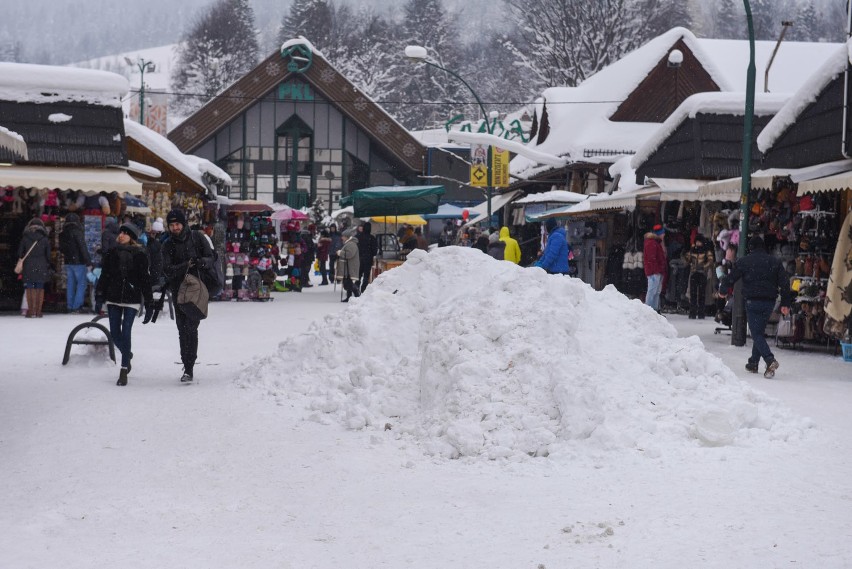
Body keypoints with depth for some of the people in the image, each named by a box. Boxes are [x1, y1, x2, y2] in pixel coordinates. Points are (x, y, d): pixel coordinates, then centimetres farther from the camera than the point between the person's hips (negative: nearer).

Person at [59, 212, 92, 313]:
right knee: (82, 283, -1)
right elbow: (83, 248, -16)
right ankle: (76, 306, -7)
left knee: (70, 285, 11)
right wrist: (88, 262, -15)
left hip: (68, 262, 7)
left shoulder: (63, 234, 10)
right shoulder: (77, 232, -13)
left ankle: (70, 307, 12)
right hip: (79, 262, -7)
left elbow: (61, 249, 18)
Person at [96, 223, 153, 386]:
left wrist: (149, 304, -3)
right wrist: (99, 296, 4)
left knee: (126, 333, -10)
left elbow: (145, 280, -2)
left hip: (132, 299, -4)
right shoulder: (112, 253, 7)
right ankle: (127, 355, 36)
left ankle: (123, 372, -3)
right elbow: (104, 276, 11)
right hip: (113, 298, 4)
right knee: (115, 334, 5)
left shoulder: (140, 255, -3)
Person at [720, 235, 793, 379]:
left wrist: (722, 289, 24)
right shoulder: (775, 262, 7)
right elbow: (784, 283, 3)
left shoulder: (743, 262, -2)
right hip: (769, 302, 4)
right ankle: (753, 363, 22)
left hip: (752, 302, -4)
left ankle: (770, 360, -24)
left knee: (756, 333, -4)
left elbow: (730, 278, 4)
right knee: (760, 331, 18)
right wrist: (785, 303, 7)